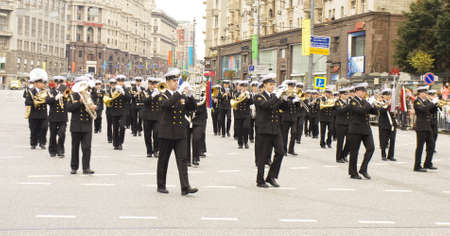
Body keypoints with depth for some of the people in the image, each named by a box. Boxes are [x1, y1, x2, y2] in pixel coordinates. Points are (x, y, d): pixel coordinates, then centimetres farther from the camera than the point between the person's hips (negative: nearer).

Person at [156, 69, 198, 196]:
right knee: (163, 160, 7)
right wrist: (179, 91, -31)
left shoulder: (182, 96, 10)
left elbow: (192, 108, 2)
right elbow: (168, 103, -26)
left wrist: (190, 95, -14)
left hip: (180, 134, 4)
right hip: (166, 134, -3)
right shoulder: (163, 95, -4)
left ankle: (185, 187, -9)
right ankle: (161, 186, 19)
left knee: (182, 160, -4)